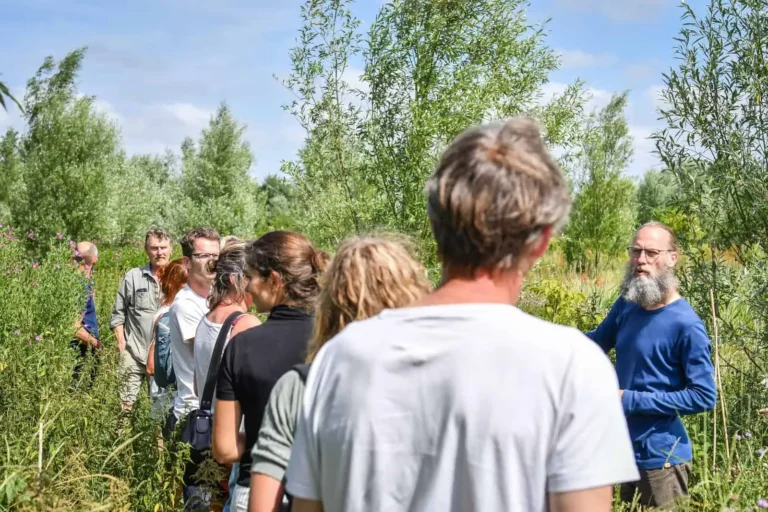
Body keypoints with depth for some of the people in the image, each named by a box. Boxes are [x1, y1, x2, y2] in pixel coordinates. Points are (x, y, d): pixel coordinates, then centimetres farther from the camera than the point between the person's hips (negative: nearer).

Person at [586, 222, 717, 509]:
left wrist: (630, 400, -20)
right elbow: (595, 343, 19)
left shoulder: (686, 325, -19)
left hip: (661, 460, -7)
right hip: (620, 451, 7)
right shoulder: (626, 306, 2)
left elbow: (704, 397, -19)